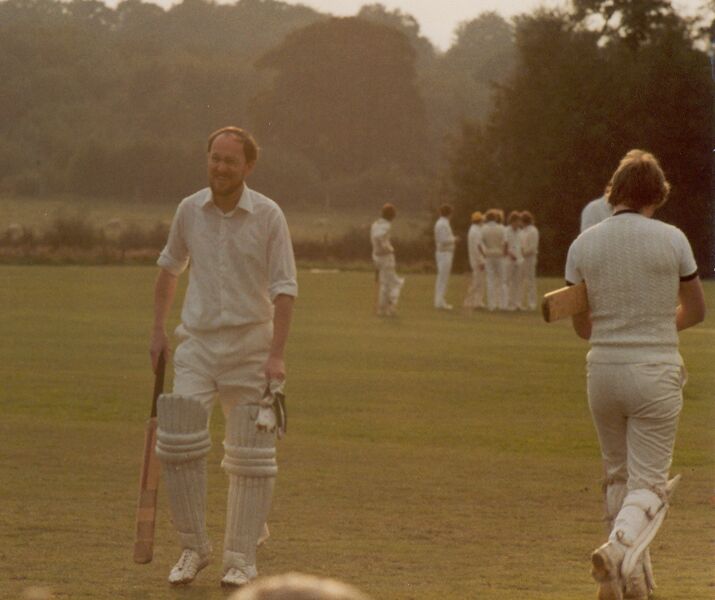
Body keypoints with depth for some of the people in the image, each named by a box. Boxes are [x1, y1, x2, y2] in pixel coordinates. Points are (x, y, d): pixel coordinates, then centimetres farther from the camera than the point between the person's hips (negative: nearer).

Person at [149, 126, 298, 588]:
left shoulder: (268, 216, -8)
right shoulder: (190, 210, 3)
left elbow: (285, 288, -10)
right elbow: (170, 267, 20)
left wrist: (277, 355, -18)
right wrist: (158, 330, 15)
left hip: (251, 345, -2)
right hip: (198, 343, 3)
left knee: (250, 455, 0)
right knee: (179, 443, -10)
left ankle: (242, 558, 9)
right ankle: (194, 548, 4)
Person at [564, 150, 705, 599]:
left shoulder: (584, 244, 2)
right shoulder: (671, 240, -6)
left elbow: (582, 325, 8)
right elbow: (695, 310, 8)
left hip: (603, 371, 3)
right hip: (656, 374, -3)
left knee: (620, 476, 19)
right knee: (650, 485, 0)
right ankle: (619, 550, -27)